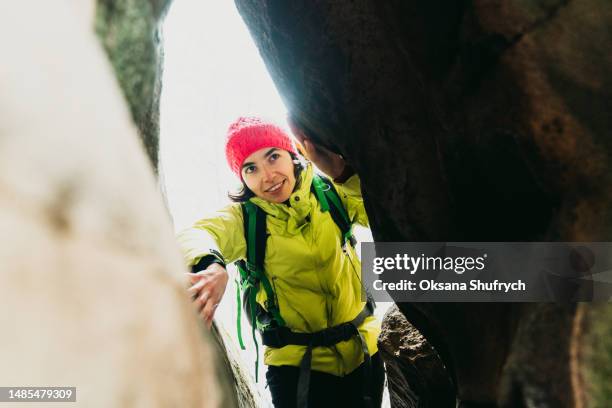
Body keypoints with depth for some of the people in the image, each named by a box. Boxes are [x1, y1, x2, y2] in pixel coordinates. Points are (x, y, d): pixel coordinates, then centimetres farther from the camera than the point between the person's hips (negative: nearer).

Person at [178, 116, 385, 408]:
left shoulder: (329, 193, -4)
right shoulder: (243, 218, -11)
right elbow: (193, 238, -29)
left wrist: (341, 171, -30)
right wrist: (211, 266, -52)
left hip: (363, 351, 3)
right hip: (297, 365, -2)